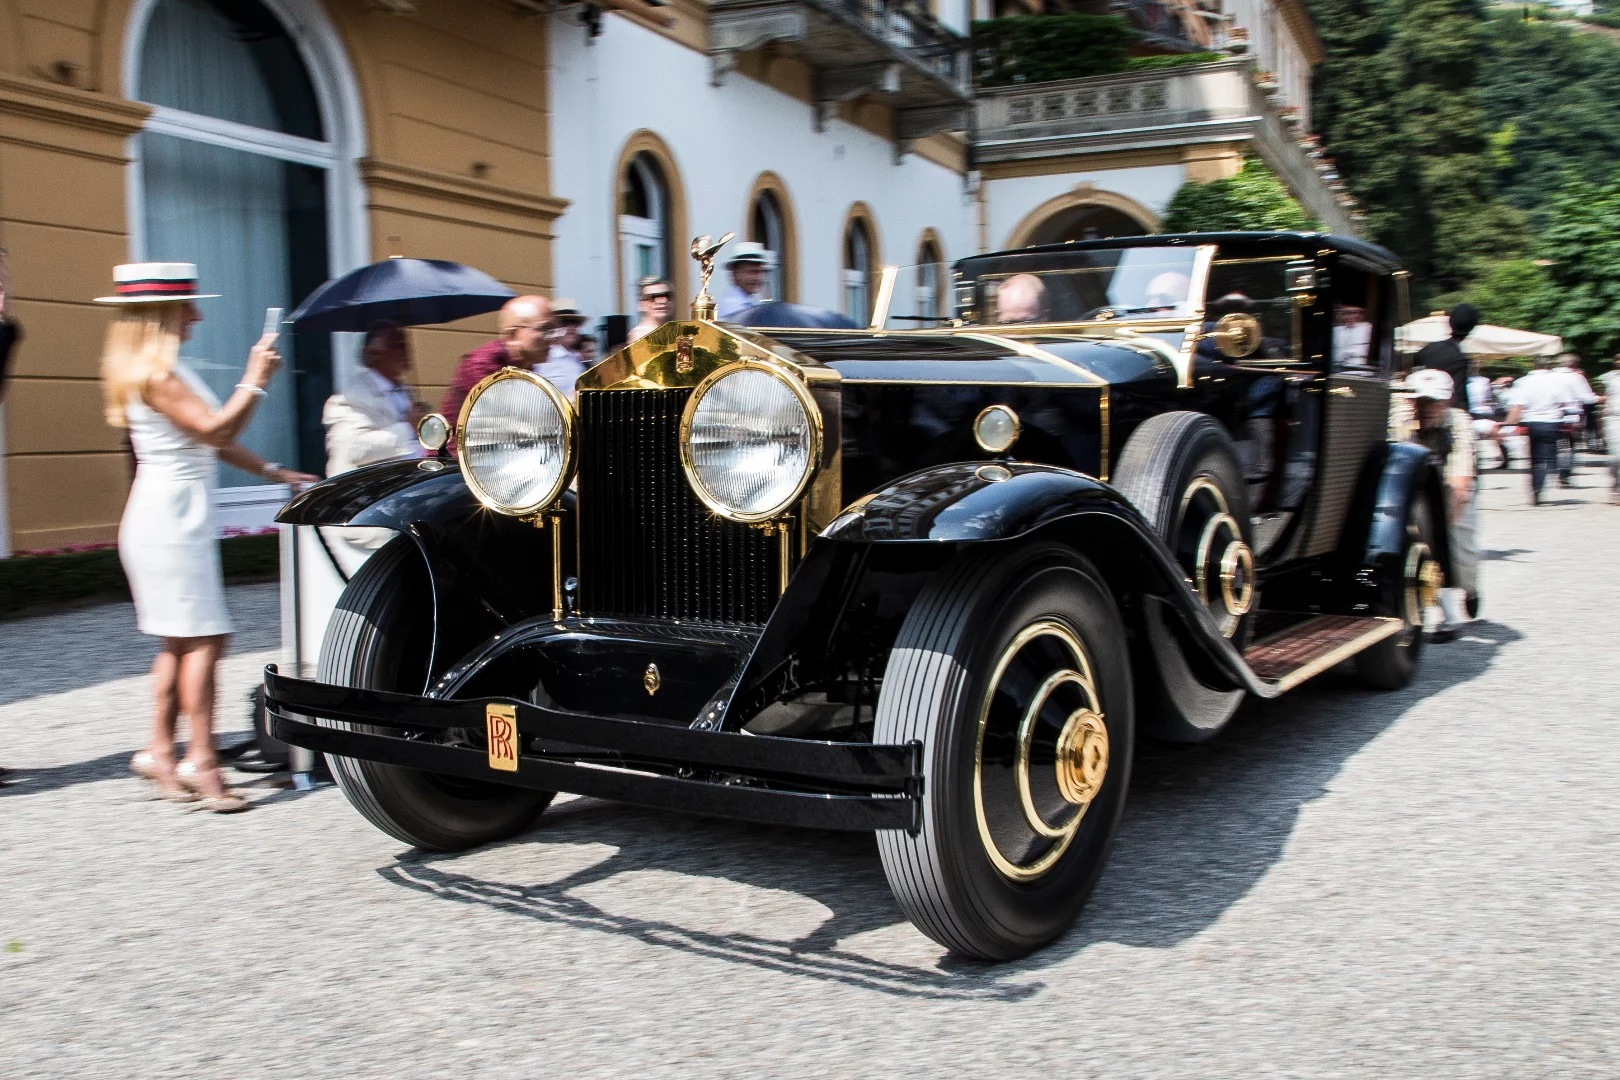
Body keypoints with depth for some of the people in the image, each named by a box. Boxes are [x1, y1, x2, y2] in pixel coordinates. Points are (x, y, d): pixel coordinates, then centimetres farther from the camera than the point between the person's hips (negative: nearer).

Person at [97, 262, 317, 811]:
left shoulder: (167, 369, 17)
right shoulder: (154, 373, -14)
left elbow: (212, 439, 19)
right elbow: (213, 430, -22)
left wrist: (271, 471, 17)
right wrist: (255, 381, -17)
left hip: (182, 516, 10)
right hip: (170, 518, -10)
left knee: (180, 641, 12)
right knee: (203, 638, -10)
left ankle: (161, 752, 17)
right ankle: (201, 762, -7)